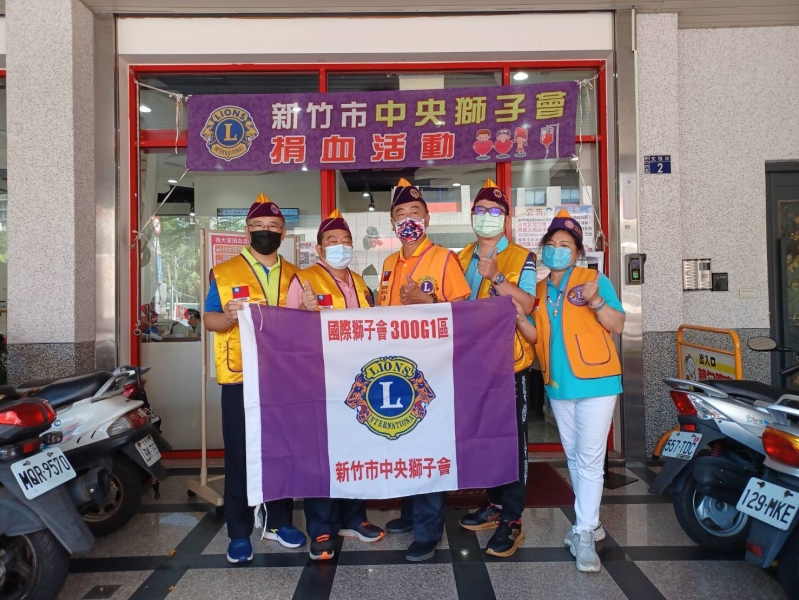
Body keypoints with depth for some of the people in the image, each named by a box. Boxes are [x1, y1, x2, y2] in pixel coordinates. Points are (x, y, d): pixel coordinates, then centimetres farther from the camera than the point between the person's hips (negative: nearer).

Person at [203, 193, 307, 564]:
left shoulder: (294, 276, 13)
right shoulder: (224, 273, 2)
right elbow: (210, 320, -2)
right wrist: (229, 316, -23)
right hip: (240, 377, -3)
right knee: (240, 454, 3)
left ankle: (278, 522, 26)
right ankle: (239, 533, 16)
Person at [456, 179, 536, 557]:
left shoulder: (521, 258, -4)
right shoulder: (462, 260, 12)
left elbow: (526, 305, -17)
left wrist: (496, 277, -24)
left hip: (509, 363, -6)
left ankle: (512, 520, 11)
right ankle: (495, 504, 31)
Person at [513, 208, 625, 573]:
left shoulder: (594, 280, -4)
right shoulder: (539, 291, 10)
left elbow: (618, 326, -8)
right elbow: (536, 337, 6)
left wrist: (595, 301, -24)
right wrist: (519, 318, -13)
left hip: (595, 381, -5)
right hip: (558, 385, 6)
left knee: (590, 459, -4)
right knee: (573, 457, 15)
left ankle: (584, 535, 3)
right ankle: (590, 522, 30)